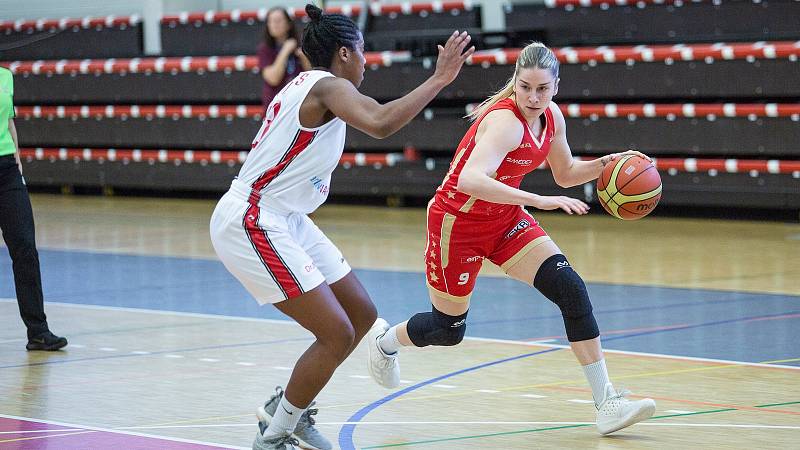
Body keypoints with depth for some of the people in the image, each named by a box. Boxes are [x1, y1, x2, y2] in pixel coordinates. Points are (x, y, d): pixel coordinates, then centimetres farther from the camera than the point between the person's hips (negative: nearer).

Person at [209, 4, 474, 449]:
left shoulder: (307, 86, 16)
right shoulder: (328, 86, -15)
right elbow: (380, 124, -34)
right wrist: (439, 79, -30)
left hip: (286, 221, 11)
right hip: (250, 224, -11)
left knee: (362, 316, 13)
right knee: (337, 333, -13)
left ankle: (286, 408, 25)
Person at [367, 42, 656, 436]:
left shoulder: (551, 117, -5)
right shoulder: (505, 121, -30)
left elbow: (565, 174, 12)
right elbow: (470, 181, -45)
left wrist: (604, 164, -7)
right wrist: (539, 201, -49)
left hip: (506, 219, 7)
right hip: (457, 223, -7)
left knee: (571, 290, -13)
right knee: (448, 328, 9)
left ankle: (606, 402, -12)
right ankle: (384, 339, 45)